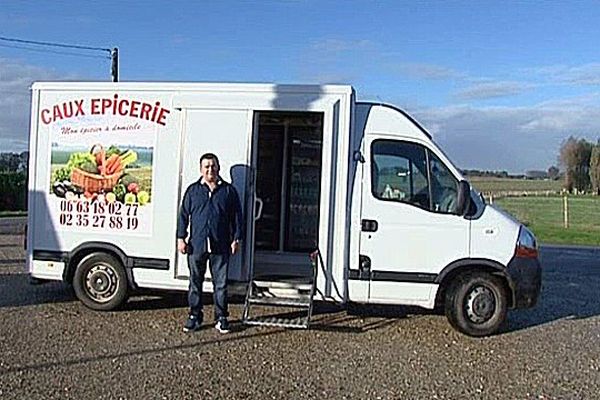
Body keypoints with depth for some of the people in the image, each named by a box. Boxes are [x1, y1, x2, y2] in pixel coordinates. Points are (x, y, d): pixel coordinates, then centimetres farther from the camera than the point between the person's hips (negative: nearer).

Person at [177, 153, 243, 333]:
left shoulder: (228, 191, 7)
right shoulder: (193, 190, 9)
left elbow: (237, 217, 8)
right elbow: (183, 215, 9)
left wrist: (236, 239, 3)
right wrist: (181, 238, 2)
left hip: (220, 247, -1)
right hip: (197, 245, 1)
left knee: (221, 284, 4)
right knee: (195, 283, 8)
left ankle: (221, 318, 15)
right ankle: (194, 317, 20)